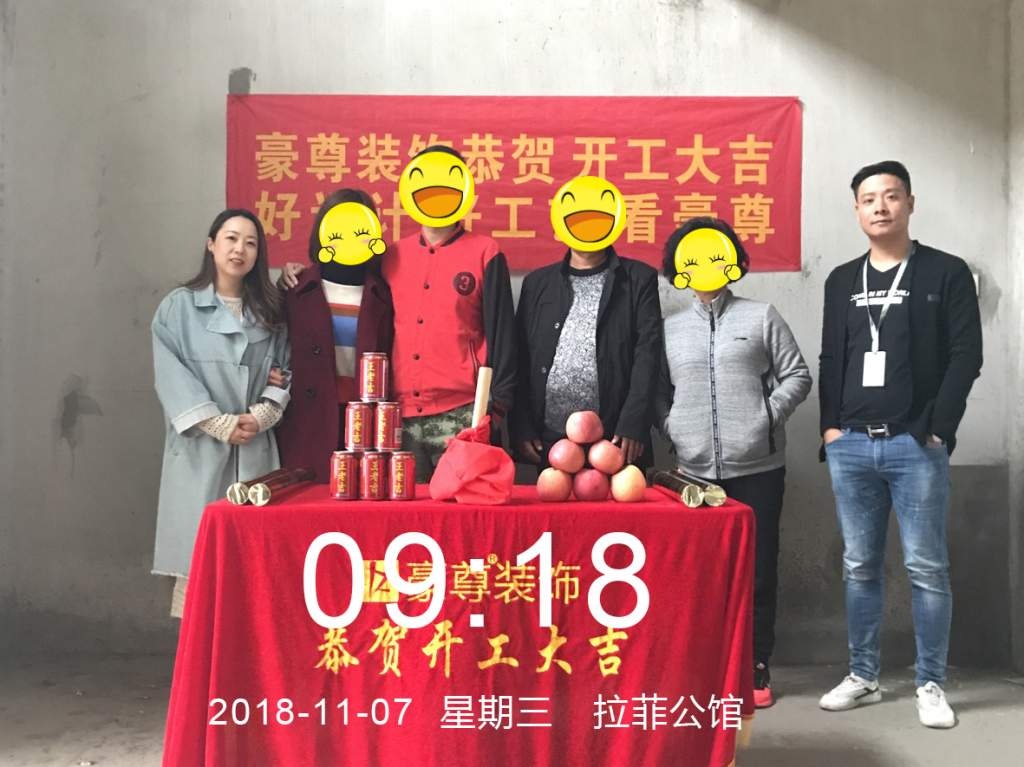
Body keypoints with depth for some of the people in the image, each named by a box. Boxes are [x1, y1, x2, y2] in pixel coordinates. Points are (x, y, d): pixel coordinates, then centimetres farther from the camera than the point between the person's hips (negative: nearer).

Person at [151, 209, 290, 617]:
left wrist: (262, 415, -8)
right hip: (199, 448, -2)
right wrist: (222, 425, -12)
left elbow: (283, 371, 10)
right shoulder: (179, 306, 3)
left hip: (256, 449, 3)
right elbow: (172, 378, -5)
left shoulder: (269, 311, 13)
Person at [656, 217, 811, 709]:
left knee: (758, 568, 5)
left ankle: (756, 668, 19)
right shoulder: (669, 329, 12)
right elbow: (657, 391, 15)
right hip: (694, 472, 2)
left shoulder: (761, 317, 6)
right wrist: (670, 427, -1)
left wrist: (770, 415, -7)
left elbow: (797, 376, 6)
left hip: (757, 468, -2)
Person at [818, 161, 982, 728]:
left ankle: (930, 685, 15)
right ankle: (863, 677, 20)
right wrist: (830, 426, 3)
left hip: (916, 446, -3)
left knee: (926, 568, 2)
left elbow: (966, 356, -3)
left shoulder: (946, 273, 3)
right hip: (850, 446, 4)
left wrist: (938, 428, -10)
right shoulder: (842, 281, 14)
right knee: (859, 567, 9)